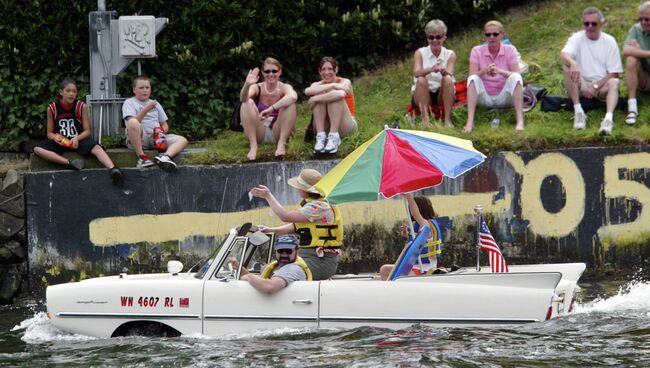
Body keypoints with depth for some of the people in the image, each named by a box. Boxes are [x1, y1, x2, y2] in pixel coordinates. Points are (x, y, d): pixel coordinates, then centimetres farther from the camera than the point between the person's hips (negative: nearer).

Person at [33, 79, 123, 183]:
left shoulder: (82, 106, -4)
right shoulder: (52, 108, -2)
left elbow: (87, 131, -2)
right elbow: (50, 133, 5)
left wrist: (77, 138, -23)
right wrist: (55, 137, -19)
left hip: (79, 140, -2)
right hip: (61, 142, 2)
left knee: (96, 148, -34)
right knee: (37, 149, -26)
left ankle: (113, 169, -56)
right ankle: (69, 163, -38)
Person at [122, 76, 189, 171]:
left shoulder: (155, 104, 26)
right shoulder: (129, 103, 10)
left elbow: (165, 125, 22)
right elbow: (132, 122, -9)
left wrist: (161, 131, -1)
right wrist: (146, 109, -18)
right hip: (139, 139, -5)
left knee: (183, 140, -17)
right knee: (133, 123, -38)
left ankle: (165, 156, -47)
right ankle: (141, 157, -35)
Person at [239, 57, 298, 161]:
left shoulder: (284, 87, -3)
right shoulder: (258, 88, -2)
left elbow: (293, 97, -29)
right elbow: (243, 98, -24)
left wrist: (271, 109, -39)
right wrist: (247, 85, -46)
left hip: (278, 133, 0)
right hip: (258, 134, 0)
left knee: (290, 104, -20)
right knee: (247, 103, -21)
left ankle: (281, 144, -24)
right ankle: (253, 145, -27)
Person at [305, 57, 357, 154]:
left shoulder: (345, 82, -4)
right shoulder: (318, 85, 4)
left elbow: (341, 94, -32)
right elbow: (308, 91, -24)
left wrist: (314, 99, -26)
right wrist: (332, 86, -29)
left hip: (345, 126, -2)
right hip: (325, 129, 2)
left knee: (336, 96, -25)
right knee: (319, 94, -18)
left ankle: (334, 137, -31)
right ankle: (321, 136, -27)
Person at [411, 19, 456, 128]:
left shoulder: (450, 55, 2)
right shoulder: (420, 53, 0)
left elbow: (449, 74, -17)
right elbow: (416, 73, -19)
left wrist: (444, 71, -42)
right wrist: (431, 69, -40)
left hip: (442, 95, 0)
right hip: (423, 95, 0)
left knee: (447, 79, -28)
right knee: (421, 80, -29)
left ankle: (447, 120, -31)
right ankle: (425, 119, -35)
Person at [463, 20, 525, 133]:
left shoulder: (510, 50, -3)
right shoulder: (477, 51, -2)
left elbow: (516, 75, -14)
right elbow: (472, 76, -11)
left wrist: (500, 71, -33)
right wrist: (484, 71, -32)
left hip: (504, 98, 0)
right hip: (484, 98, 0)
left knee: (515, 77, -27)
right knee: (473, 78, -27)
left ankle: (520, 121, -37)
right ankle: (470, 122, -39)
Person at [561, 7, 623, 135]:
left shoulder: (609, 41, 1)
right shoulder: (577, 38, -1)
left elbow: (614, 73, -2)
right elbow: (563, 54, -23)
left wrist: (596, 87, -17)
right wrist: (573, 64, -47)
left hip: (602, 85, 0)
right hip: (581, 85, 0)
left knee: (614, 82, -32)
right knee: (568, 67, -27)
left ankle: (609, 118, -57)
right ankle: (578, 112, -32)